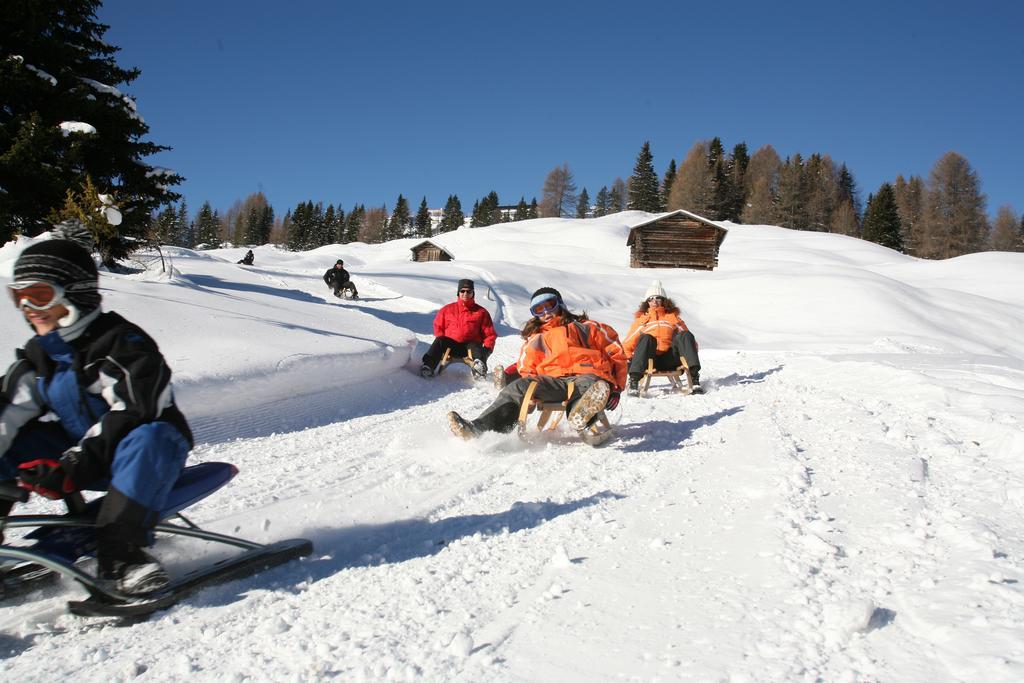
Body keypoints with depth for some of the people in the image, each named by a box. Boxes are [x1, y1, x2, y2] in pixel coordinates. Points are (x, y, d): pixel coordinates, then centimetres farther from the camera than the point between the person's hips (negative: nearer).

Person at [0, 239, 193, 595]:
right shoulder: (37, 358, 7)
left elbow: (132, 413, -26)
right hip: (79, 454, 7)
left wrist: (72, 466, -32)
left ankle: (118, 551, -37)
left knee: (148, 439, -38)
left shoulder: (121, 342, -17)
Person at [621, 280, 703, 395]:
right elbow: (627, 344, 17)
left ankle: (694, 378, -34)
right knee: (646, 338, -33)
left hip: (669, 359, 2)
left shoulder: (673, 317, 26)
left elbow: (688, 339, 22)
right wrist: (627, 359, -2)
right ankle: (633, 381, -44)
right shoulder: (641, 319, 23)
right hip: (649, 361, -1)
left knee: (685, 335, -22)